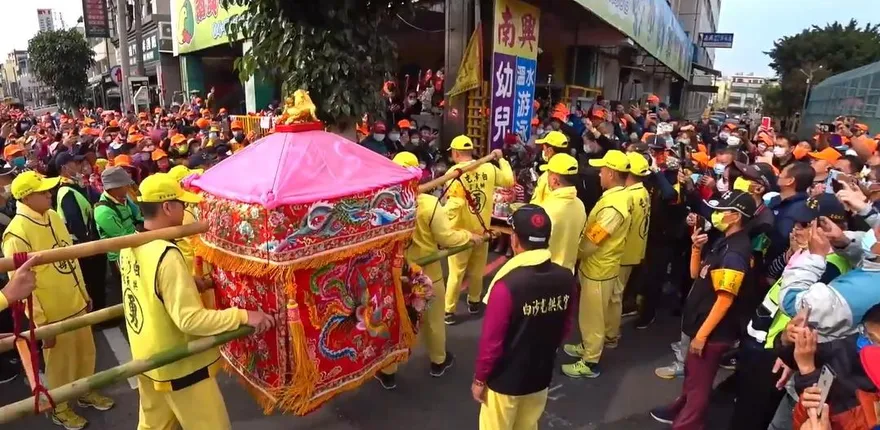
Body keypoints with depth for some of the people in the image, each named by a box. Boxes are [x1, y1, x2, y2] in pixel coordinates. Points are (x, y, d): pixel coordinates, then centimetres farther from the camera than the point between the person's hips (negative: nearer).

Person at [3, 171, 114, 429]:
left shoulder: (53, 216, 1)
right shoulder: (17, 234, -22)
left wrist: (84, 292, 15)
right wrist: (40, 324, -16)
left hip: (77, 303, 6)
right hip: (53, 313, -6)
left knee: (86, 353, 21)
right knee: (60, 363, 14)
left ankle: (87, 393, 44)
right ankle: (60, 409, 37)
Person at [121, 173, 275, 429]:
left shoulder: (130, 245, -2)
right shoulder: (166, 255, -29)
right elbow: (190, 319, -31)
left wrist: (190, 283, 20)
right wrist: (243, 316, -28)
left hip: (147, 357, 8)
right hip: (178, 365, -8)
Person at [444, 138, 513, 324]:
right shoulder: (489, 168, -4)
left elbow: (454, 204, -26)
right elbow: (509, 180, 11)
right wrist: (501, 159, 23)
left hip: (461, 231, -4)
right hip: (482, 229, 4)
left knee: (456, 273, 6)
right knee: (477, 271, 19)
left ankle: (449, 311, 13)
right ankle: (474, 302, 36)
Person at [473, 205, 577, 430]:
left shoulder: (507, 284, -30)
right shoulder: (566, 279, -13)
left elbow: (491, 340, -22)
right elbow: (565, 328, 1)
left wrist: (479, 379, -6)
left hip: (505, 381, -5)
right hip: (541, 376, 5)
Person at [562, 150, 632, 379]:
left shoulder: (612, 207, -30)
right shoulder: (622, 197, 2)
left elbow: (589, 243, -25)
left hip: (597, 268, -9)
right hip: (607, 264, 9)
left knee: (592, 316, 4)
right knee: (605, 309, 22)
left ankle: (590, 362, 18)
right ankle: (589, 346, 40)